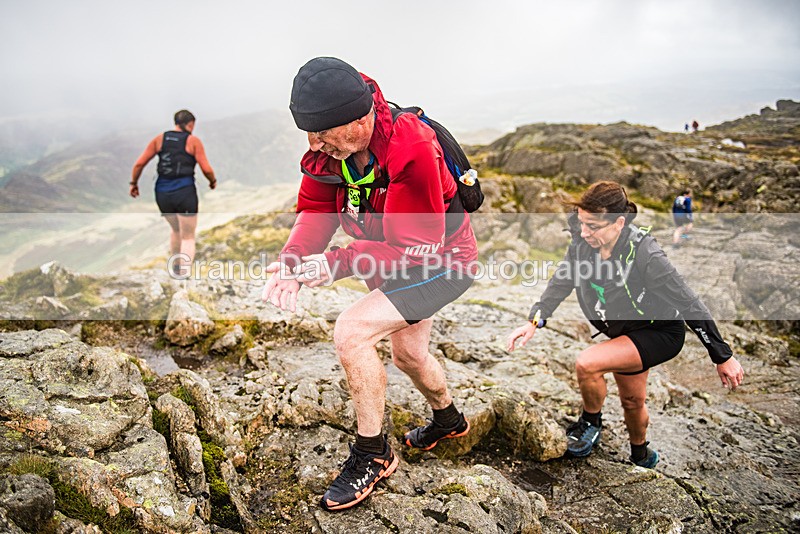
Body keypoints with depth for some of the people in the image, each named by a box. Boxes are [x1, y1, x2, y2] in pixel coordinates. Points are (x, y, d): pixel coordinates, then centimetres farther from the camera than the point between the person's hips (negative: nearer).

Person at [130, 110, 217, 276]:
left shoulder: (159, 138, 8)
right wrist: (213, 181, 14)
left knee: (176, 229, 29)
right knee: (188, 236, 8)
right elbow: (206, 169, -6)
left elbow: (139, 163, 4)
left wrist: (134, 183, 18)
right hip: (185, 192, -4)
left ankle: (175, 268, 38)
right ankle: (184, 274, -3)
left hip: (163, 193, 4)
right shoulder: (193, 141, -1)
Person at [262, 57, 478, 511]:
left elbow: (417, 249, -35)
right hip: (397, 259, 9)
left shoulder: (410, 153, -37)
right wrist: (292, 259, -31)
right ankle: (449, 420, 56)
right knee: (407, 353, 25)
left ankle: (373, 455, -2)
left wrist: (339, 265, -42)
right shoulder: (331, 146, -14)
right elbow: (315, 210, -12)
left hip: (442, 260, -9)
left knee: (350, 333, -23)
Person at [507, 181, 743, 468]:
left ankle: (591, 423, 3)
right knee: (631, 400, 23)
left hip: (661, 333, -6)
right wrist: (534, 321, -16)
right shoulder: (583, 243, -17)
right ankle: (641, 457, 51)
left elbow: (689, 304, -25)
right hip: (625, 332, 7)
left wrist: (723, 357, -18)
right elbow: (562, 280, -4)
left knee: (587, 364, -26)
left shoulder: (644, 254, -33)